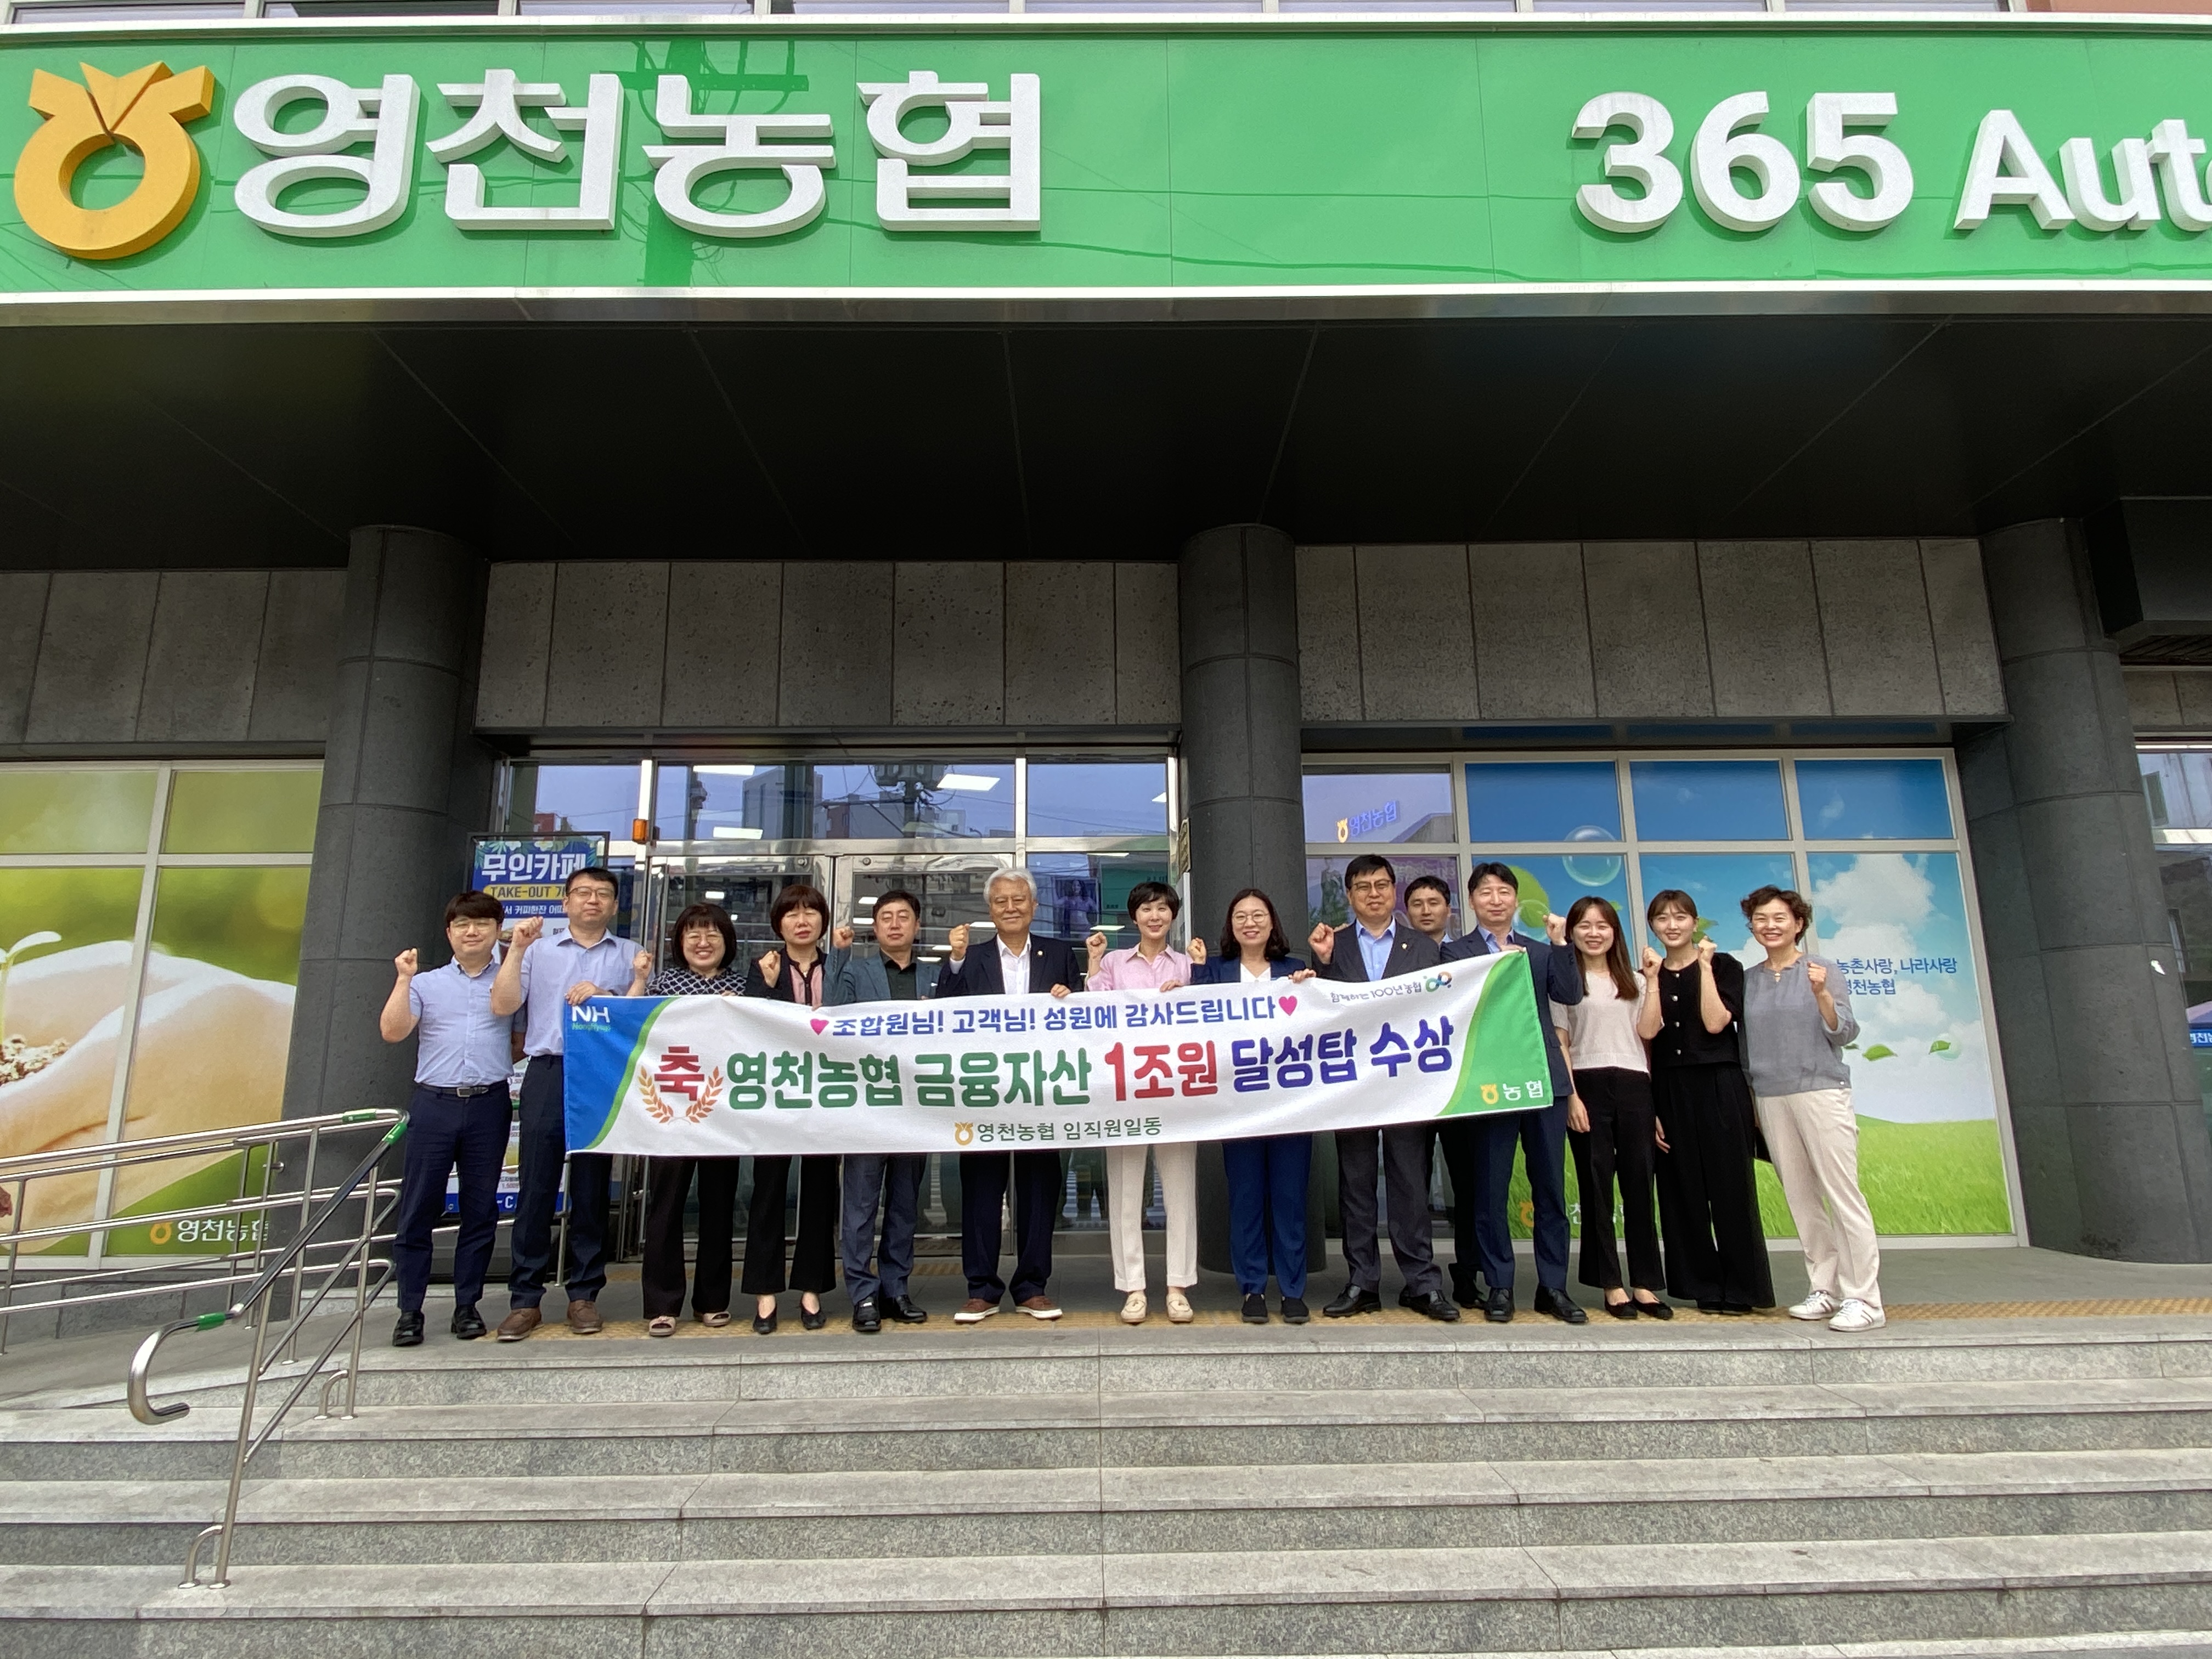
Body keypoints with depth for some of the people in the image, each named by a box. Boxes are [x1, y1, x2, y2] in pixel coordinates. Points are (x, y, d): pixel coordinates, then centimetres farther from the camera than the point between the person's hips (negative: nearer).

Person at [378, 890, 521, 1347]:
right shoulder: (426, 984, 9)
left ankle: (467, 1306, 16)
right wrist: (403, 978, -7)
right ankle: (410, 1311, 11)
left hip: (489, 1106, 0)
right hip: (434, 1104, 0)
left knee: (480, 1210, 6)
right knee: (418, 1210, 2)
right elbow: (392, 1032, -4)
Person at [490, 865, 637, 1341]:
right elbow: (502, 1005, 3)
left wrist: (604, 997, -12)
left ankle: (584, 1294, 13)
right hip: (547, 1074, 0)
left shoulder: (630, 955, 13)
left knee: (592, 1190, 4)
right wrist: (516, 949, -5)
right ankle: (525, 1298, 8)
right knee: (535, 1187, 0)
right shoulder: (538, 950, 14)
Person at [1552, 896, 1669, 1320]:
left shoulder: (1634, 981, 17)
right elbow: (1560, 1043, -2)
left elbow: (1648, 1033, 8)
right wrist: (1571, 1096, -9)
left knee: (1639, 1181, 2)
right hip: (1588, 1085, -3)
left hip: (1633, 1085, 3)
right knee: (1596, 1185, 2)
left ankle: (1645, 1284, 11)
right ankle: (1612, 1285, 9)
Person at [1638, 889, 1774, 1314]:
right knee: (1683, 1190, 5)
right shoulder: (1648, 975, 9)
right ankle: (1704, 1286, 14)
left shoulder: (1723, 966, 2)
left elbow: (1715, 1023, -13)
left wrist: (1704, 967, -11)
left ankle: (1741, 1289, 8)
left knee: (1730, 1187, -1)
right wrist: (1654, 977, -8)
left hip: (1719, 1087, -3)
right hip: (1669, 1092, 3)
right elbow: (1647, 1032, -6)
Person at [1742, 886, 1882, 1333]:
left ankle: (1864, 1299, -1)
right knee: (1800, 1198, 6)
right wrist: (1749, 1099, 15)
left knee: (1842, 1194, -5)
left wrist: (1821, 994, -23)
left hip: (1821, 1091, -4)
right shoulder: (1748, 980, 10)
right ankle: (1826, 1290, 15)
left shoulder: (1822, 970, 0)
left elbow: (1846, 1034, -7)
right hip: (1770, 1098, 4)